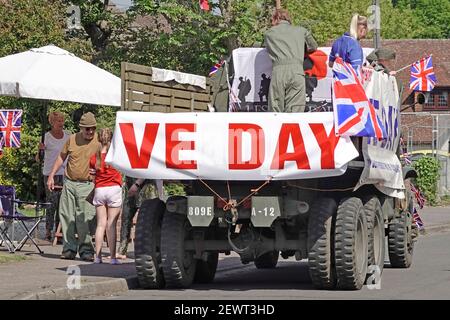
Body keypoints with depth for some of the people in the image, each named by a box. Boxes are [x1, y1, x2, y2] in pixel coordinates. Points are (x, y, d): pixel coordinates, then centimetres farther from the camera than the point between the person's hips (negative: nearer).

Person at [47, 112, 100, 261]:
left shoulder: (99, 142, -4)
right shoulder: (72, 139, 5)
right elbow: (62, 157, 16)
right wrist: (51, 176, 12)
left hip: (87, 185, -4)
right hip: (69, 183, 4)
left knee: (85, 219, -8)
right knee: (67, 216, 4)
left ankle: (86, 249, -2)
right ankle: (69, 248, 11)